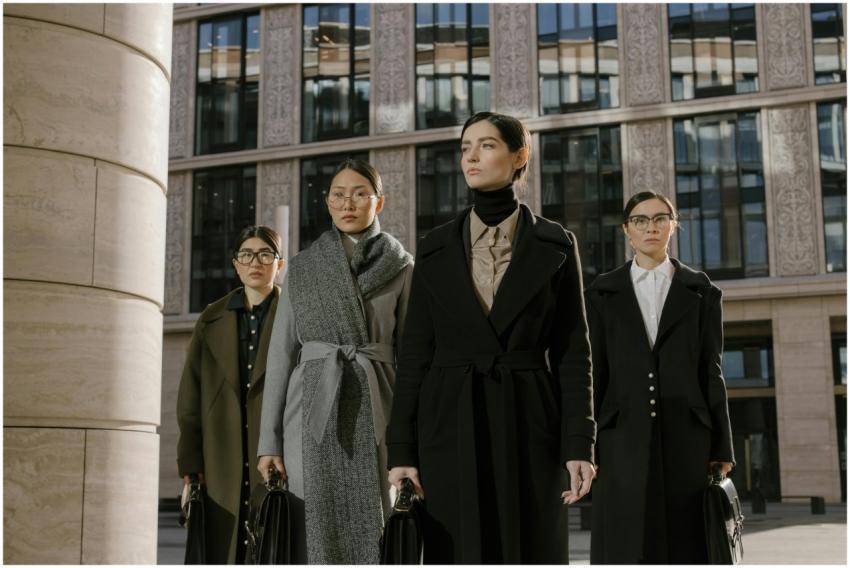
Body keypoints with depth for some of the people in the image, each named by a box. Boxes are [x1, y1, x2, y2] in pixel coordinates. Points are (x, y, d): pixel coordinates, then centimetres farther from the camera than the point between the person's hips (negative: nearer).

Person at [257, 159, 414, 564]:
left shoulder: (401, 269, 7)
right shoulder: (302, 268, 10)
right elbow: (281, 354, 7)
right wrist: (269, 440, 0)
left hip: (373, 413, -1)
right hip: (313, 413, 1)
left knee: (374, 536, -3)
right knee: (315, 535, -1)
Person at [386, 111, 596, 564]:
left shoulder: (555, 245, 4)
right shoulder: (435, 249, 7)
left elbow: (572, 351, 2)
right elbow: (415, 353, 5)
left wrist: (578, 444, -6)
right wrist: (401, 450, -1)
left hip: (527, 428, -1)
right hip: (451, 428, 1)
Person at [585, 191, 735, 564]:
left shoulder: (701, 291, 8)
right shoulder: (603, 292, 8)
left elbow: (711, 371, 6)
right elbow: (594, 373, 6)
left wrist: (721, 447, 1)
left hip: (686, 436, 0)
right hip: (624, 438, 0)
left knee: (686, 545, 2)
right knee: (627, 549, -2)